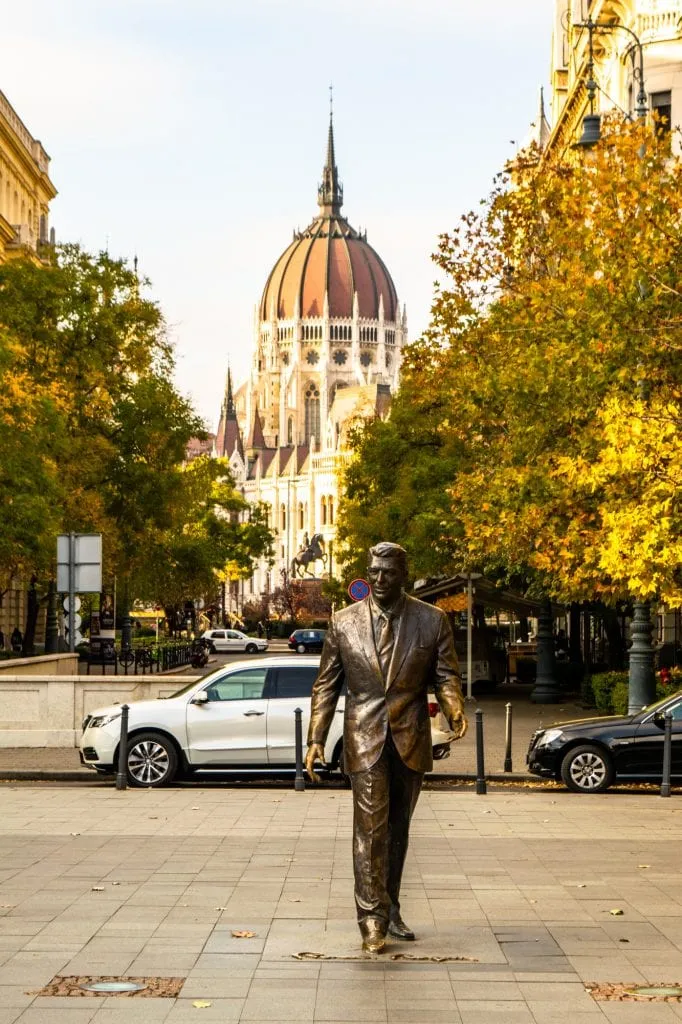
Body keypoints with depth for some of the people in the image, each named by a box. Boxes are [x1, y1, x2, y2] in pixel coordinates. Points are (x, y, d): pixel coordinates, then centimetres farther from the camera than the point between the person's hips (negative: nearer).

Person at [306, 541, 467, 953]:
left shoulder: (432, 621, 2)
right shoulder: (343, 623, 2)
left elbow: (446, 675, 1)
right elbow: (326, 685, 5)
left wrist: (455, 711, -20)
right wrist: (317, 738, -3)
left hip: (411, 739, 2)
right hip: (365, 739, -2)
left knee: (398, 828, 12)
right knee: (370, 827, -10)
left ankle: (390, 909, 23)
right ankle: (372, 918, -7)